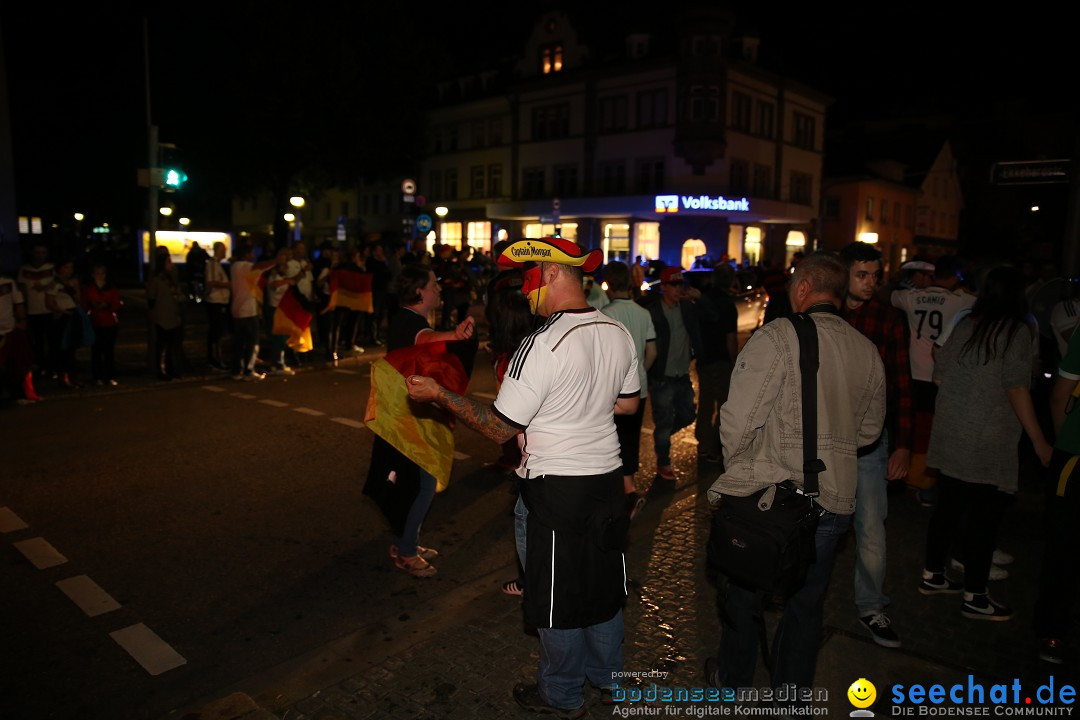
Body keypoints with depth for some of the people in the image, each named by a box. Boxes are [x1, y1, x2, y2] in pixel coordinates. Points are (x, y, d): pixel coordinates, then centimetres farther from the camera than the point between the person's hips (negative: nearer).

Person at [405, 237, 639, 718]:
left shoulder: (543, 345, -23)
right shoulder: (618, 333, -1)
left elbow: (500, 428, -18)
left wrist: (438, 395, -10)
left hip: (559, 485, -7)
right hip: (608, 475, 7)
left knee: (557, 589, 12)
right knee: (601, 577, 24)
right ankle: (606, 673, 44)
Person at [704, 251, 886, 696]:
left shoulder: (777, 337, -15)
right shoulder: (867, 351, 3)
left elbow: (737, 419, -17)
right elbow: (869, 430, 13)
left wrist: (735, 466, 0)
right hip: (832, 501, 4)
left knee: (742, 595, 17)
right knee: (806, 604, 19)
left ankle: (733, 680, 36)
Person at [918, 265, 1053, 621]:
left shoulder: (965, 325, 5)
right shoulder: (1018, 330, -8)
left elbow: (939, 377, 9)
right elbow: (1016, 389, -13)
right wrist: (1039, 441, -8)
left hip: (951, 437, 6)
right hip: (989, 444, -5)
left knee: (948, 507, 16)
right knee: (984, 519, 4)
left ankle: (932, 576, 27)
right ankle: (974, 597, 14)